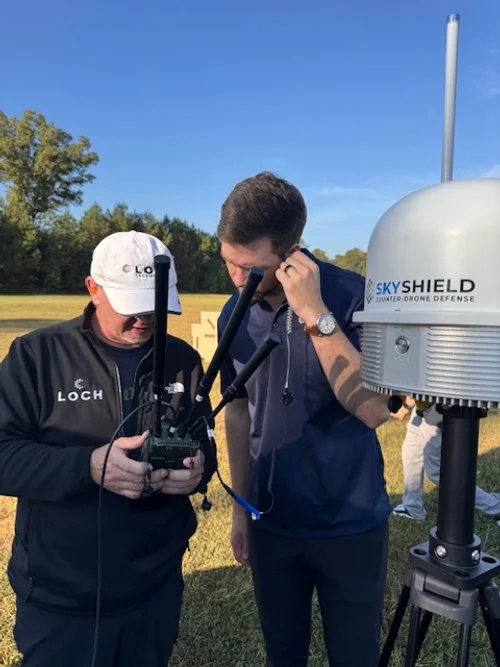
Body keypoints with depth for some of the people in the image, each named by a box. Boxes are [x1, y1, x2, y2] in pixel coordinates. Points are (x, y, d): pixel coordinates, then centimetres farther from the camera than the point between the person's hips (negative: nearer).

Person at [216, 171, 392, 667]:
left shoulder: (354, 296, -17)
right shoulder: (235, 315, -3)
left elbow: (373, 409, -26)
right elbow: (240, 412, 6)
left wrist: (315, 314, -32)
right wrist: (240, 507, 9)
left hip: (349, 526, -3)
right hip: (271, 524, 4)